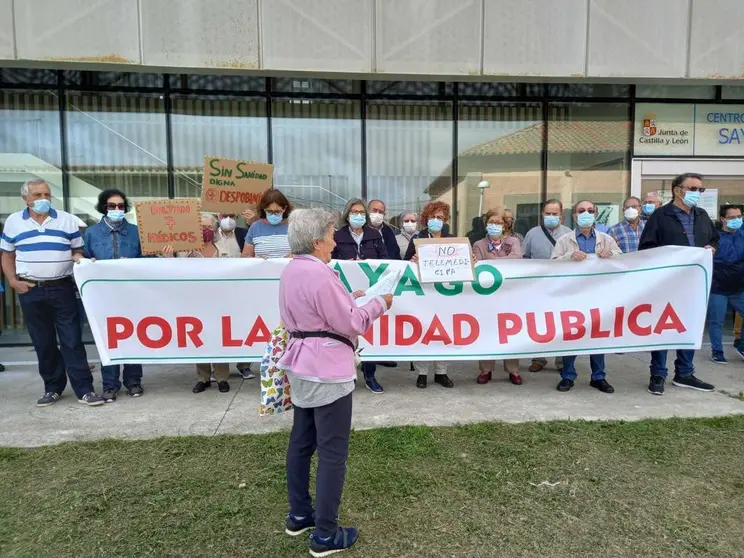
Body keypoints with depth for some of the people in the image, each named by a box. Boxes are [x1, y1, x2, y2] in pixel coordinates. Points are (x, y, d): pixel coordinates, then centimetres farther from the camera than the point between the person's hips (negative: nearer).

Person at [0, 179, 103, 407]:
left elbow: (77, 251, 10)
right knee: (43, 342, 9)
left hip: (62, 288, -1)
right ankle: (52, 388, 21)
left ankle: (84, 389, -1)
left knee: (72, 340, -3)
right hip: (30, 291, 1)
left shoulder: (67, 220, 5)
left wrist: (78, 258, -13)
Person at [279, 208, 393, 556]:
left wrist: (349, 300, 16)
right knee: (332, 452, 2)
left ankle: (299, 516, 33)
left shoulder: (291, 271, 7)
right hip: (327, 370, -10)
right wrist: (379, 304, -4)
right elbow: (349, 324, -17)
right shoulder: (321, 275, -22)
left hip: (302, 366, 10)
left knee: (301, 442, 18)